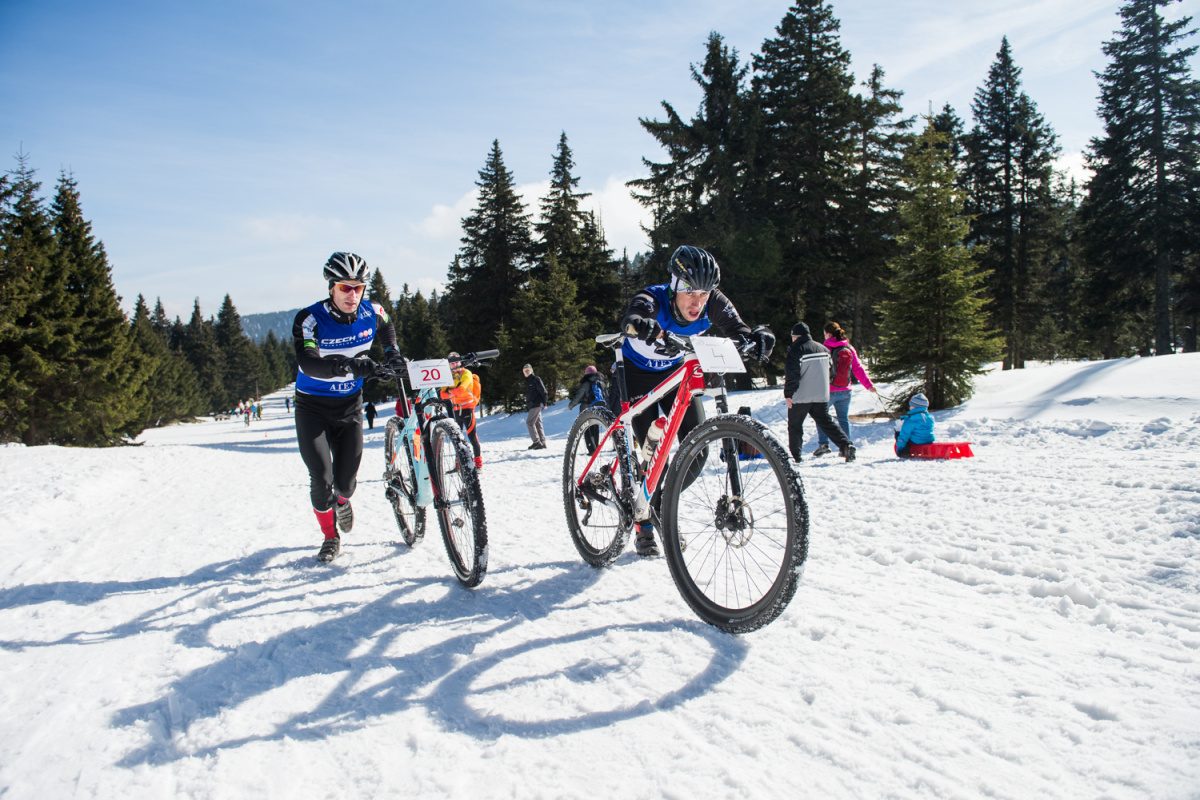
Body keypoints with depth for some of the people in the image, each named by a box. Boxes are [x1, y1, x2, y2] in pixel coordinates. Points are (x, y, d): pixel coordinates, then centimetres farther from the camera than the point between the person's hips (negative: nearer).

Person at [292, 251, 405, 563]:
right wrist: (347, 364, -54)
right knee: (321, 478, -11)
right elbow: (308, 363, -39)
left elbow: (386, 327, 17)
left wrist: (392, 353, 2)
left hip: (349, 406, 3)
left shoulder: (371, 313, -10)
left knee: (346, 480, 2)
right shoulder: (309, 319, -22)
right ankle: (330, 536, 16)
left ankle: (342, 501, 42)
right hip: (313, 408, -3)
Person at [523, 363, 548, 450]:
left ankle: (537, 442, -12)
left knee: (529, 422, -12)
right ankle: (542, 442, 9)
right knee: (537, 423, 8)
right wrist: (527, 406, 22)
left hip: (536, 404, -9)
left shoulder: (536, 379, -7)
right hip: (531, 406, 9)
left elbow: (543, 391, -12)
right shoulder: (527, 381, 20)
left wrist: (544, 402, -19)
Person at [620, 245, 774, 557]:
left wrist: (755, 336, -59)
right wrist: (640, 324, -80)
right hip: (637, 373, -4)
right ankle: (644, 524, 8)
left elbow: (735, 326, -35)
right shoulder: (653, 300, -35)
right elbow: (632, 317, -56)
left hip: (674, 371, 4)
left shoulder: (712, 302, -23)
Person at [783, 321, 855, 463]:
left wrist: (788, 393, -11)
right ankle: (845, 445, -5)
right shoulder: (822, 348, 9)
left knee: (794, 425, 8)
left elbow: (791, 374, -16)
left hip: (800, 397, -6)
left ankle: (795, 455, 9)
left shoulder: (796, 350, -12)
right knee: (826, 421, 11)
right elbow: (830, 370, 19)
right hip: (822, 395, 6)